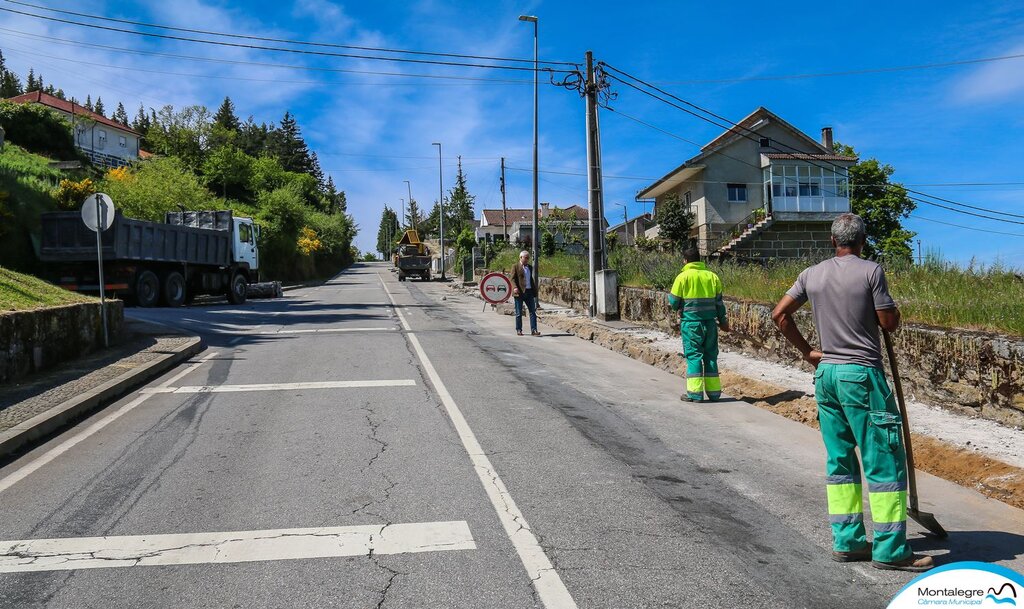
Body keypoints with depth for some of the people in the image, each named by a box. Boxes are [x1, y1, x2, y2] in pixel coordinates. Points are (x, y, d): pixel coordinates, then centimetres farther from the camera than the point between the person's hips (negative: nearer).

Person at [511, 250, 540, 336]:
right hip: (519, 292, -5)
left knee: (533, 311, -2)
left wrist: (534, 291, 19)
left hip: (529, 292, 5)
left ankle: (533, 330, -3)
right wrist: (515, 287, -24)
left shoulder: (530, 267, 17)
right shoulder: (516, 267, -1)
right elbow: (513, 279, -7)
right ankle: (518, 330, 13)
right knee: (519, 313, 3)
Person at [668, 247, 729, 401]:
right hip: (710, 323, 4)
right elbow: (719, 302, 9)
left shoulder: (683, 277, -6)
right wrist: (722, 320, 19)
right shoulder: (712, 276, 6)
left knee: (693, 355, 0)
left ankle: (695, 393, -2)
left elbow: (673, 302, -5)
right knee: (711, 356, 10)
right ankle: (714, 392, 14)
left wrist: (677, 307, 18)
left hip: (691, 322, -4)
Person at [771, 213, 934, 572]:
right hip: (861, 374, -6)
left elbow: (779, 315, 8)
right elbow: (891, 323, -6)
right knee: (884, 460, 2)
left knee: (839, 459, 13)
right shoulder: (871, 271, -9)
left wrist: (807, 352, 14)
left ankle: (847, 542, 19)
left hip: (826, 372, 6)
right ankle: (889, 549, 6)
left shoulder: (812, 275, 6)